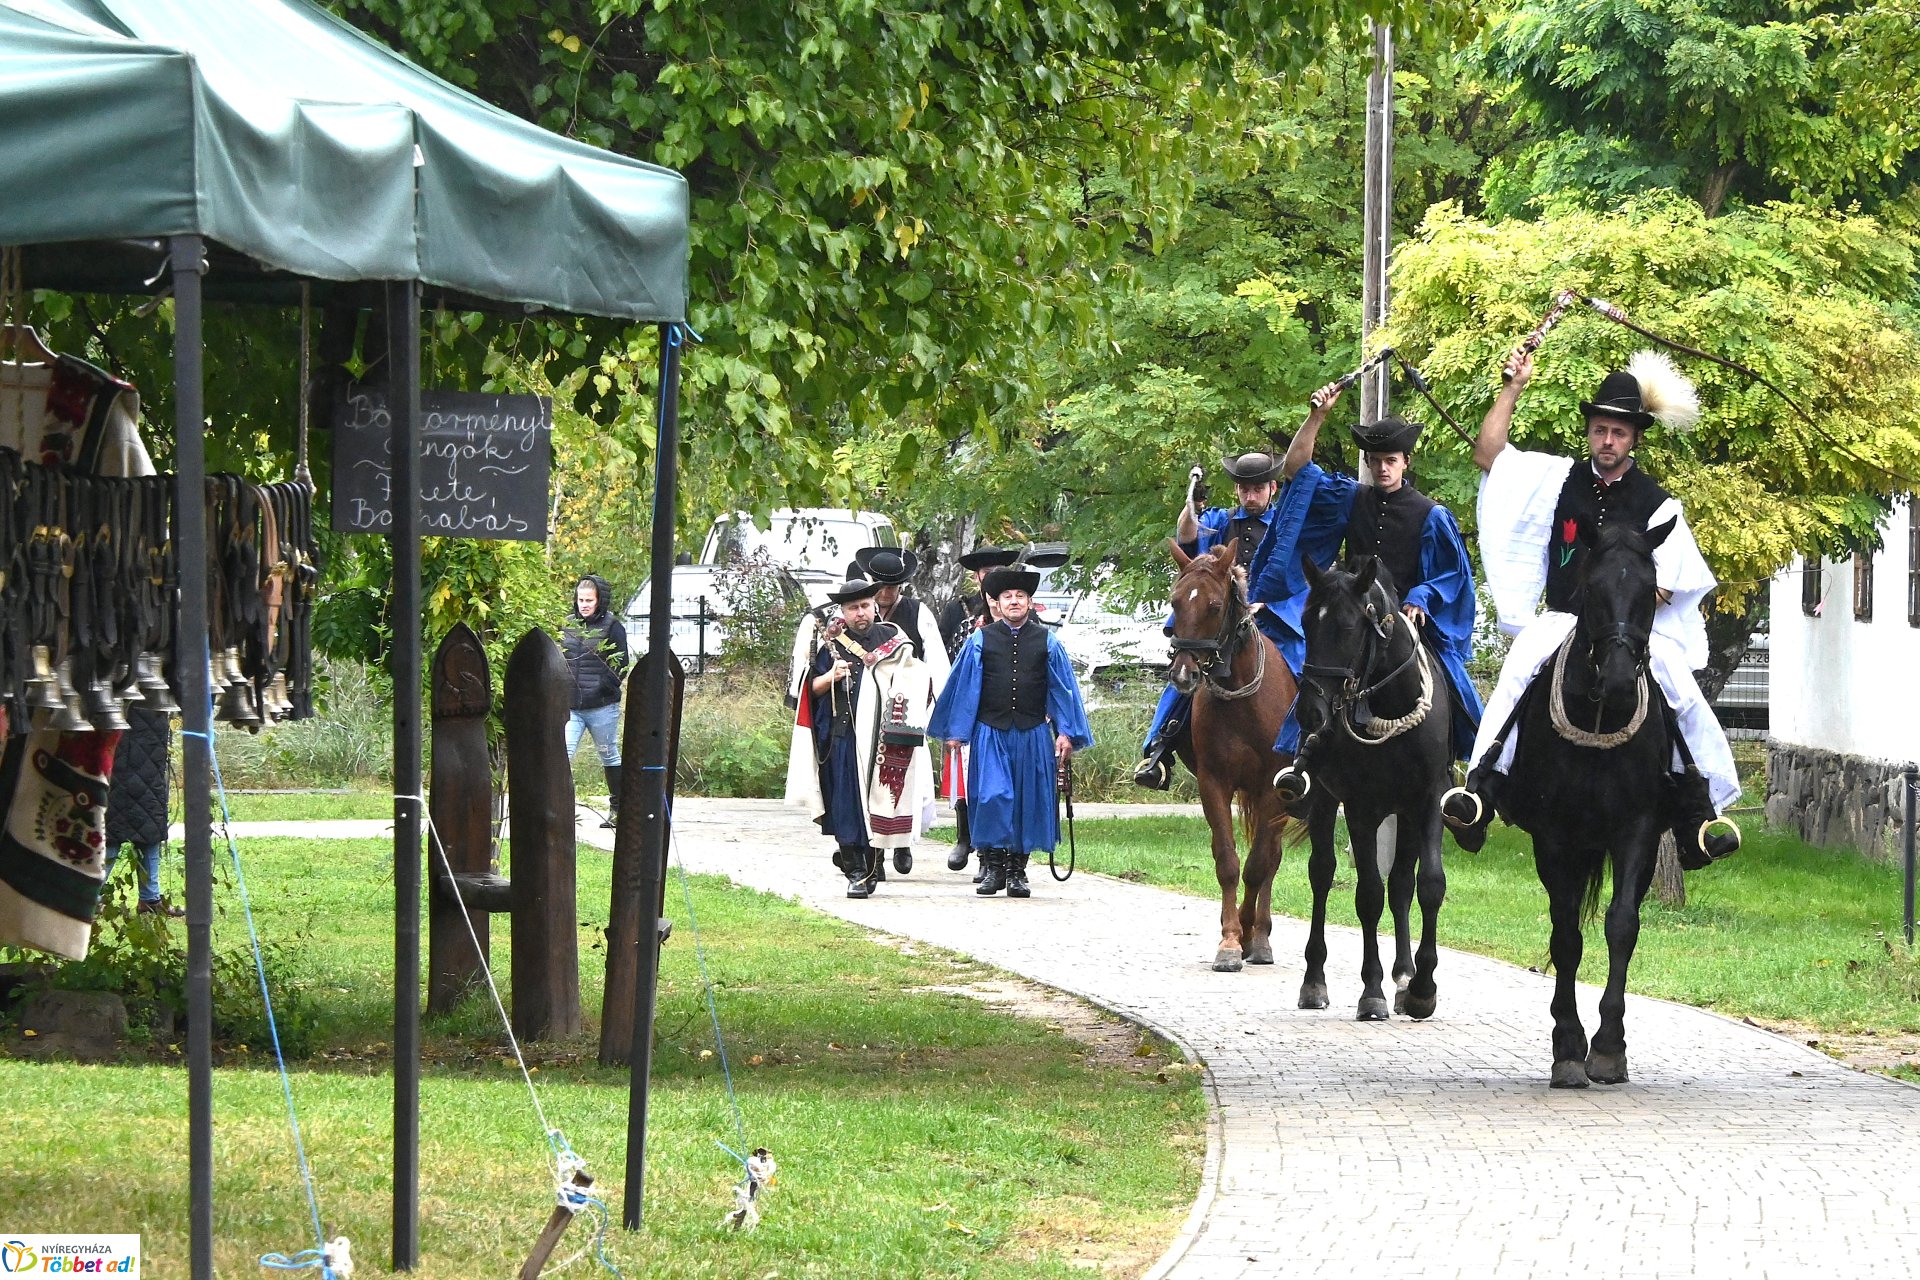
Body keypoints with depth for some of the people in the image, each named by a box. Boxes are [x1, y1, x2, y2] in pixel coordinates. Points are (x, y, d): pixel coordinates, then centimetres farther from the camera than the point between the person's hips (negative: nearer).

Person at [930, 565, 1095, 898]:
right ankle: (991, 867, -1)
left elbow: (1062, 688, 8)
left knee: (1028, 801, 3)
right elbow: (964, 686, 6)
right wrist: (956, 731, 3)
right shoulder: (980, 642, 4)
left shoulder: (1047, 643, 7)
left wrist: (1065, 733, 1)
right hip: (990, 733, -1)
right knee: (991, 797, -9)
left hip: (1032, 736, 1)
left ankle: (1017, 871, 12)